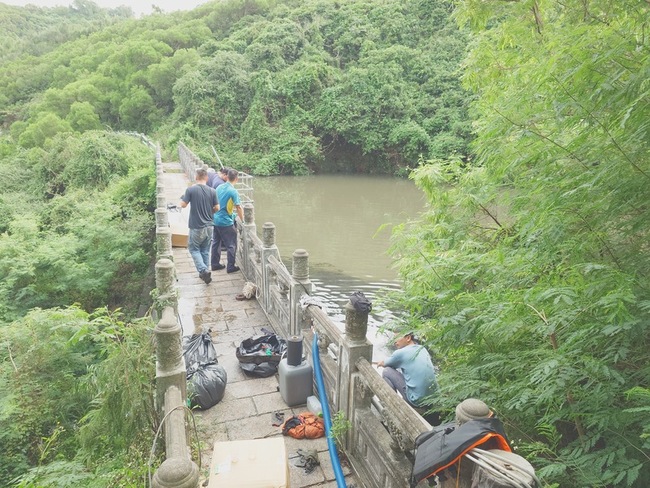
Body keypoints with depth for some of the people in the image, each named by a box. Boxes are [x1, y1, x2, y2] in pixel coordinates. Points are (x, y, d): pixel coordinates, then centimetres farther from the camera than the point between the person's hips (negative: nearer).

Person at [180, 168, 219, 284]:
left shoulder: (190, 190, -13)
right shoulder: (212, 191, -4)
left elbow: (183, 204, -7)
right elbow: (217, 208, 1)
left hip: (196, 227, -3)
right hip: (209, 226, 3)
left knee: (194, 249, 11)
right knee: (205, 250, 16)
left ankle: (203, 270, -7)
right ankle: (205, 273, 22)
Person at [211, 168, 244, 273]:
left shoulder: (219, 187, 4)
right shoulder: (233, 192, -17)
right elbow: (239, 207, -17)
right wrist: (242, 220, -6)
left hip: (216, 220, 7)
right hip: (226, 222, -7)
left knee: (216, 243, 17)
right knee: (231, 245, 5)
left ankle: (215, 264, 25)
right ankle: (230, 267, 11)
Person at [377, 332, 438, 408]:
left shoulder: (400, 353, -10)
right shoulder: (423, 349, 8)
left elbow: (384, 364, 10)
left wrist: (380, 363, 33)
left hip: (418, 401, -7)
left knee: (386, 371, 4)